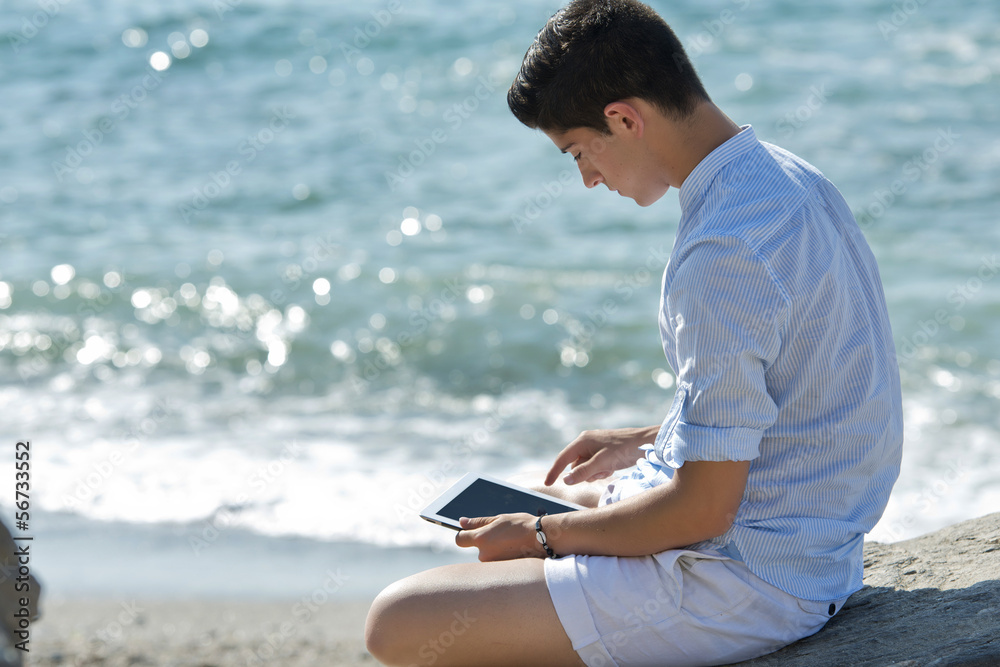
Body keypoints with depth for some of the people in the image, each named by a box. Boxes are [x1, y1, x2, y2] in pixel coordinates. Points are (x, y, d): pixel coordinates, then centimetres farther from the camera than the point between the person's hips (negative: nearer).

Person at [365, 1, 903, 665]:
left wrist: (542, 535, -11)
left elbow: (702, 509, -25)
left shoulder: (724, 254, -27)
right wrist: (645, 440, 18)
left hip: (745, 581, -11)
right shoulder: (788, 176, 5)